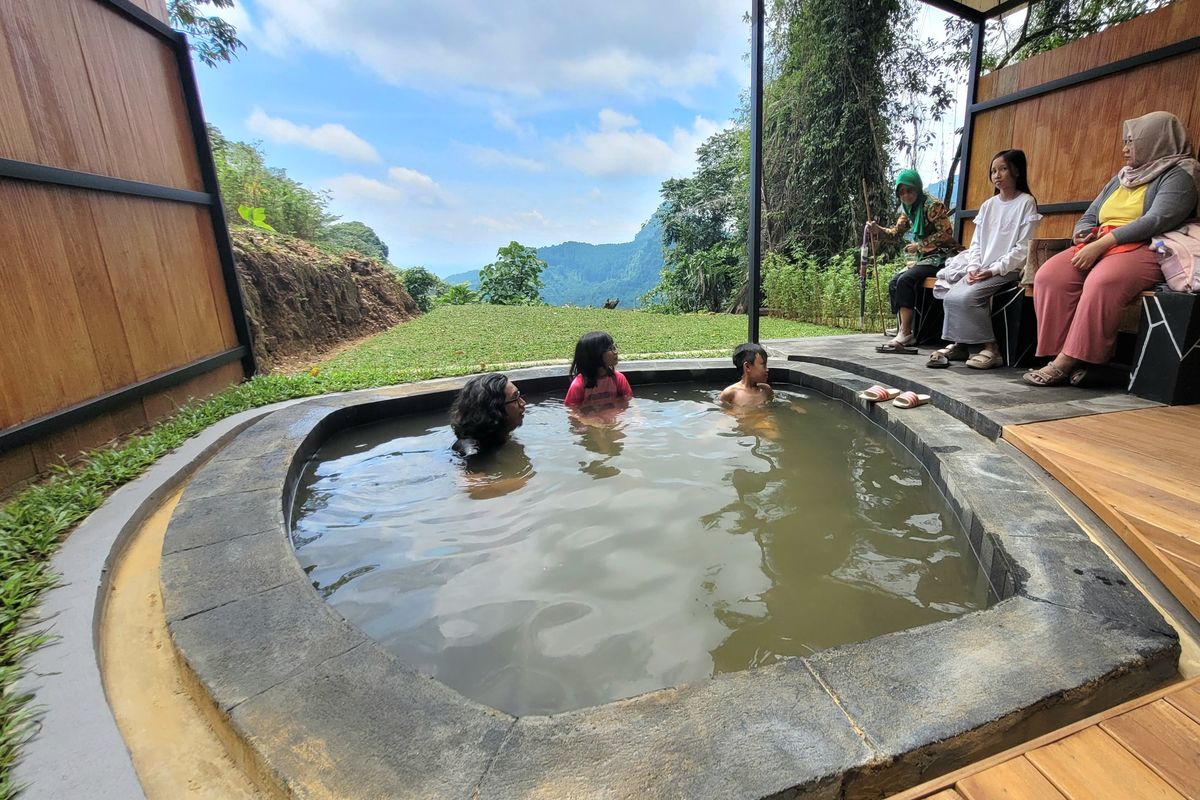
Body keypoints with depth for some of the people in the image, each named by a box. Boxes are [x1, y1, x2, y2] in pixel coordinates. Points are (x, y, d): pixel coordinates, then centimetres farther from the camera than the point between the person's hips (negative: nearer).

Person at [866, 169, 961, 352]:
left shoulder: (932, 205, -12)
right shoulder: (907, 208, 12)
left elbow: (946, 234, -15)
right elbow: (897, 232, 11)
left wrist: (919, 245, -14)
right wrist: (879, 230, -7)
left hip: (942, 256, -8)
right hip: (925, 258, 8)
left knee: (905, 280, -26)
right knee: (894, 282, -9)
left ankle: (906, 332, -25)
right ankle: (906, 332, -11)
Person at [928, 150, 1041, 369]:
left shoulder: (1026, 202, -1)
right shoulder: (988, 205, 17)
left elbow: (1023, 248, -8)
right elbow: (976, 243, 13)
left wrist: (994, 270, -17)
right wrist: (973, 267, -6)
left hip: (1007, 271, -6)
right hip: (981, 269, 6)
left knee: (965, 297, -29)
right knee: (951, 296, -20)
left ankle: (991, 348, -18)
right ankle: (958, 344, -10)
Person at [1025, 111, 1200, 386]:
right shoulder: (1121, 178, 26)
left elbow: (1157, 220, -12)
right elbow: (1088, 217, 24)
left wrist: (1102, 243, -22)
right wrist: (1084, 235, -1)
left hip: (1143, 250, -6)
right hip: (1098, 247, 7)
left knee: (1102, 282, -40)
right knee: (1048, 277, -25)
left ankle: (1065, 362, -36)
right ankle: (1069, 359, -30)